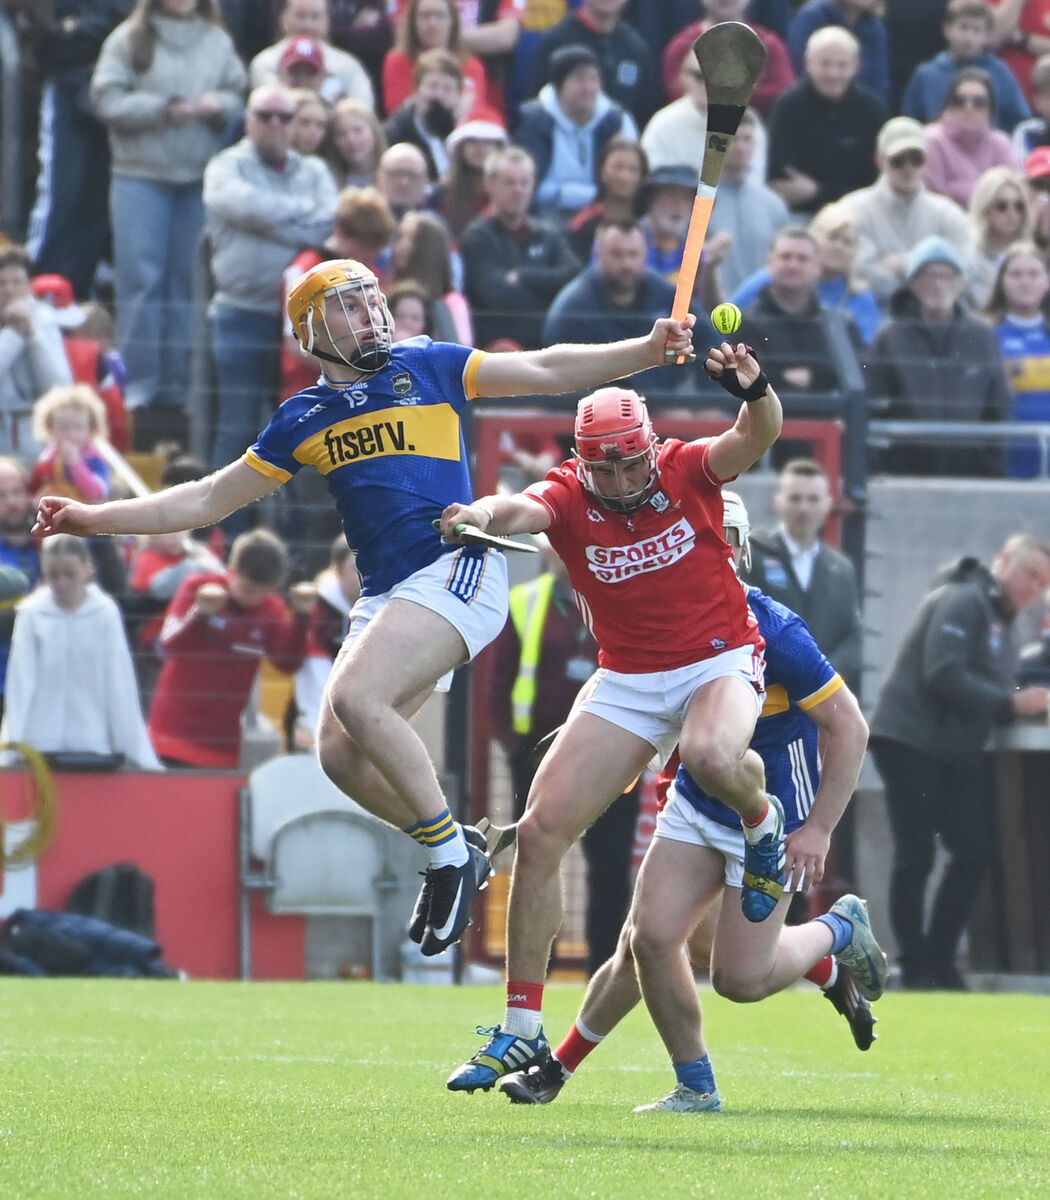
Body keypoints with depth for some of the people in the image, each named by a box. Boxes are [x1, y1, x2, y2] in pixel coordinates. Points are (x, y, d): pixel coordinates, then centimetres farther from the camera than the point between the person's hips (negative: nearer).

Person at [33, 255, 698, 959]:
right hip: (385, 595, 6)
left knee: (356, 696, -24)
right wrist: (91, 519, 14)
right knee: (341, 754, -5)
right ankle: (457, 856, 14)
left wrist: (646, 350, -12)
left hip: (458, 564, -6)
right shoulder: (303, 420, 16)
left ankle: (451, 855, -11)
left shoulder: (426, 367, 5)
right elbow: (207, 501, 20)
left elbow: (544, 371, 1)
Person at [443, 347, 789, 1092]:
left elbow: (759, 435, -27)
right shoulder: (569, 498, -9)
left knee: (712, 756, -39)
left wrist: (754, 391, -51)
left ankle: (761, 820, 1)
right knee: (541, 833, -7)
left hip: (719, 661, -3)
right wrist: (481, 515, -55)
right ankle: (522, 1031, 2)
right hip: (627, 682, 3)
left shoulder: (689, 469, -10)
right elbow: (522, 510, -31)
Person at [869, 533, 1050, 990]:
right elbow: (943, 675, -22)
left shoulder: (998, 621, 20)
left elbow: (985, 695, 17)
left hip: (957, 753, 9)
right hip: (911, 741, -9)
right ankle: (915, 967, -1)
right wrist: (1010, 703, -21)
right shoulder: (964, 601, -11)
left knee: (974, 852, 0)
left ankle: (938, 961, 8)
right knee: (915, 857, -6)